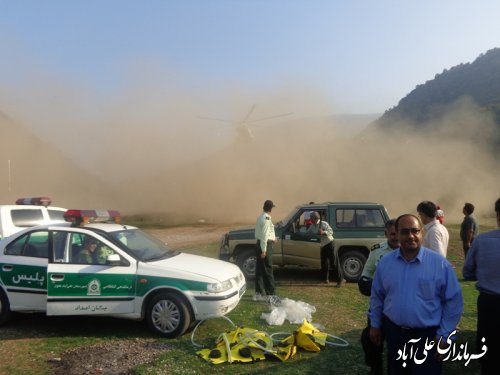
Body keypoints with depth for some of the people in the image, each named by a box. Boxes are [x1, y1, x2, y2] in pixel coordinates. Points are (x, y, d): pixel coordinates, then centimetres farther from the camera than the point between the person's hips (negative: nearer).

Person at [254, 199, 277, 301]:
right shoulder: (267, 218, -17)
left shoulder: (260, 217, 11)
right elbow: (264, 235, -22)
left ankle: (258, 293, 18)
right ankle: (270, 294, 4)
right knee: (268, 270, -2)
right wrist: (264, 250, -23)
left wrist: (272, 238, 32)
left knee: (259, 269, 12)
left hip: (259, 244, 9)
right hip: (265, 245, -9)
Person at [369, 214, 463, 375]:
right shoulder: (385, 262, -3)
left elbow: (453, 301, -6)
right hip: (393, 333, 3)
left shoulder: (440, 263, -11)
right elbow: (377, 296, 8)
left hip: (428, 336, -3)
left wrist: (444, 335, -6)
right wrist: (375, 324, 10)